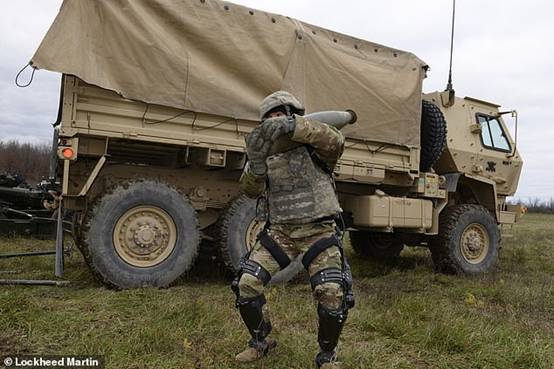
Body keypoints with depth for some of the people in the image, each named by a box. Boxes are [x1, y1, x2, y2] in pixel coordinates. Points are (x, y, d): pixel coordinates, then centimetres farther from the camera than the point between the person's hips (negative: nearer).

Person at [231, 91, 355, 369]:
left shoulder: (314, 145, -1)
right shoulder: (266, 152, 9)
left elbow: (336, 141, -24)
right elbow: (250, 190, -2)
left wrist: (292, 126, -32)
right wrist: (256, 160, -22)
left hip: (319, 232, -3)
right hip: (279, 232, 4)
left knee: (333, 293, -17)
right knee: (246, 283, -5)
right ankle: (260, 342, 21)